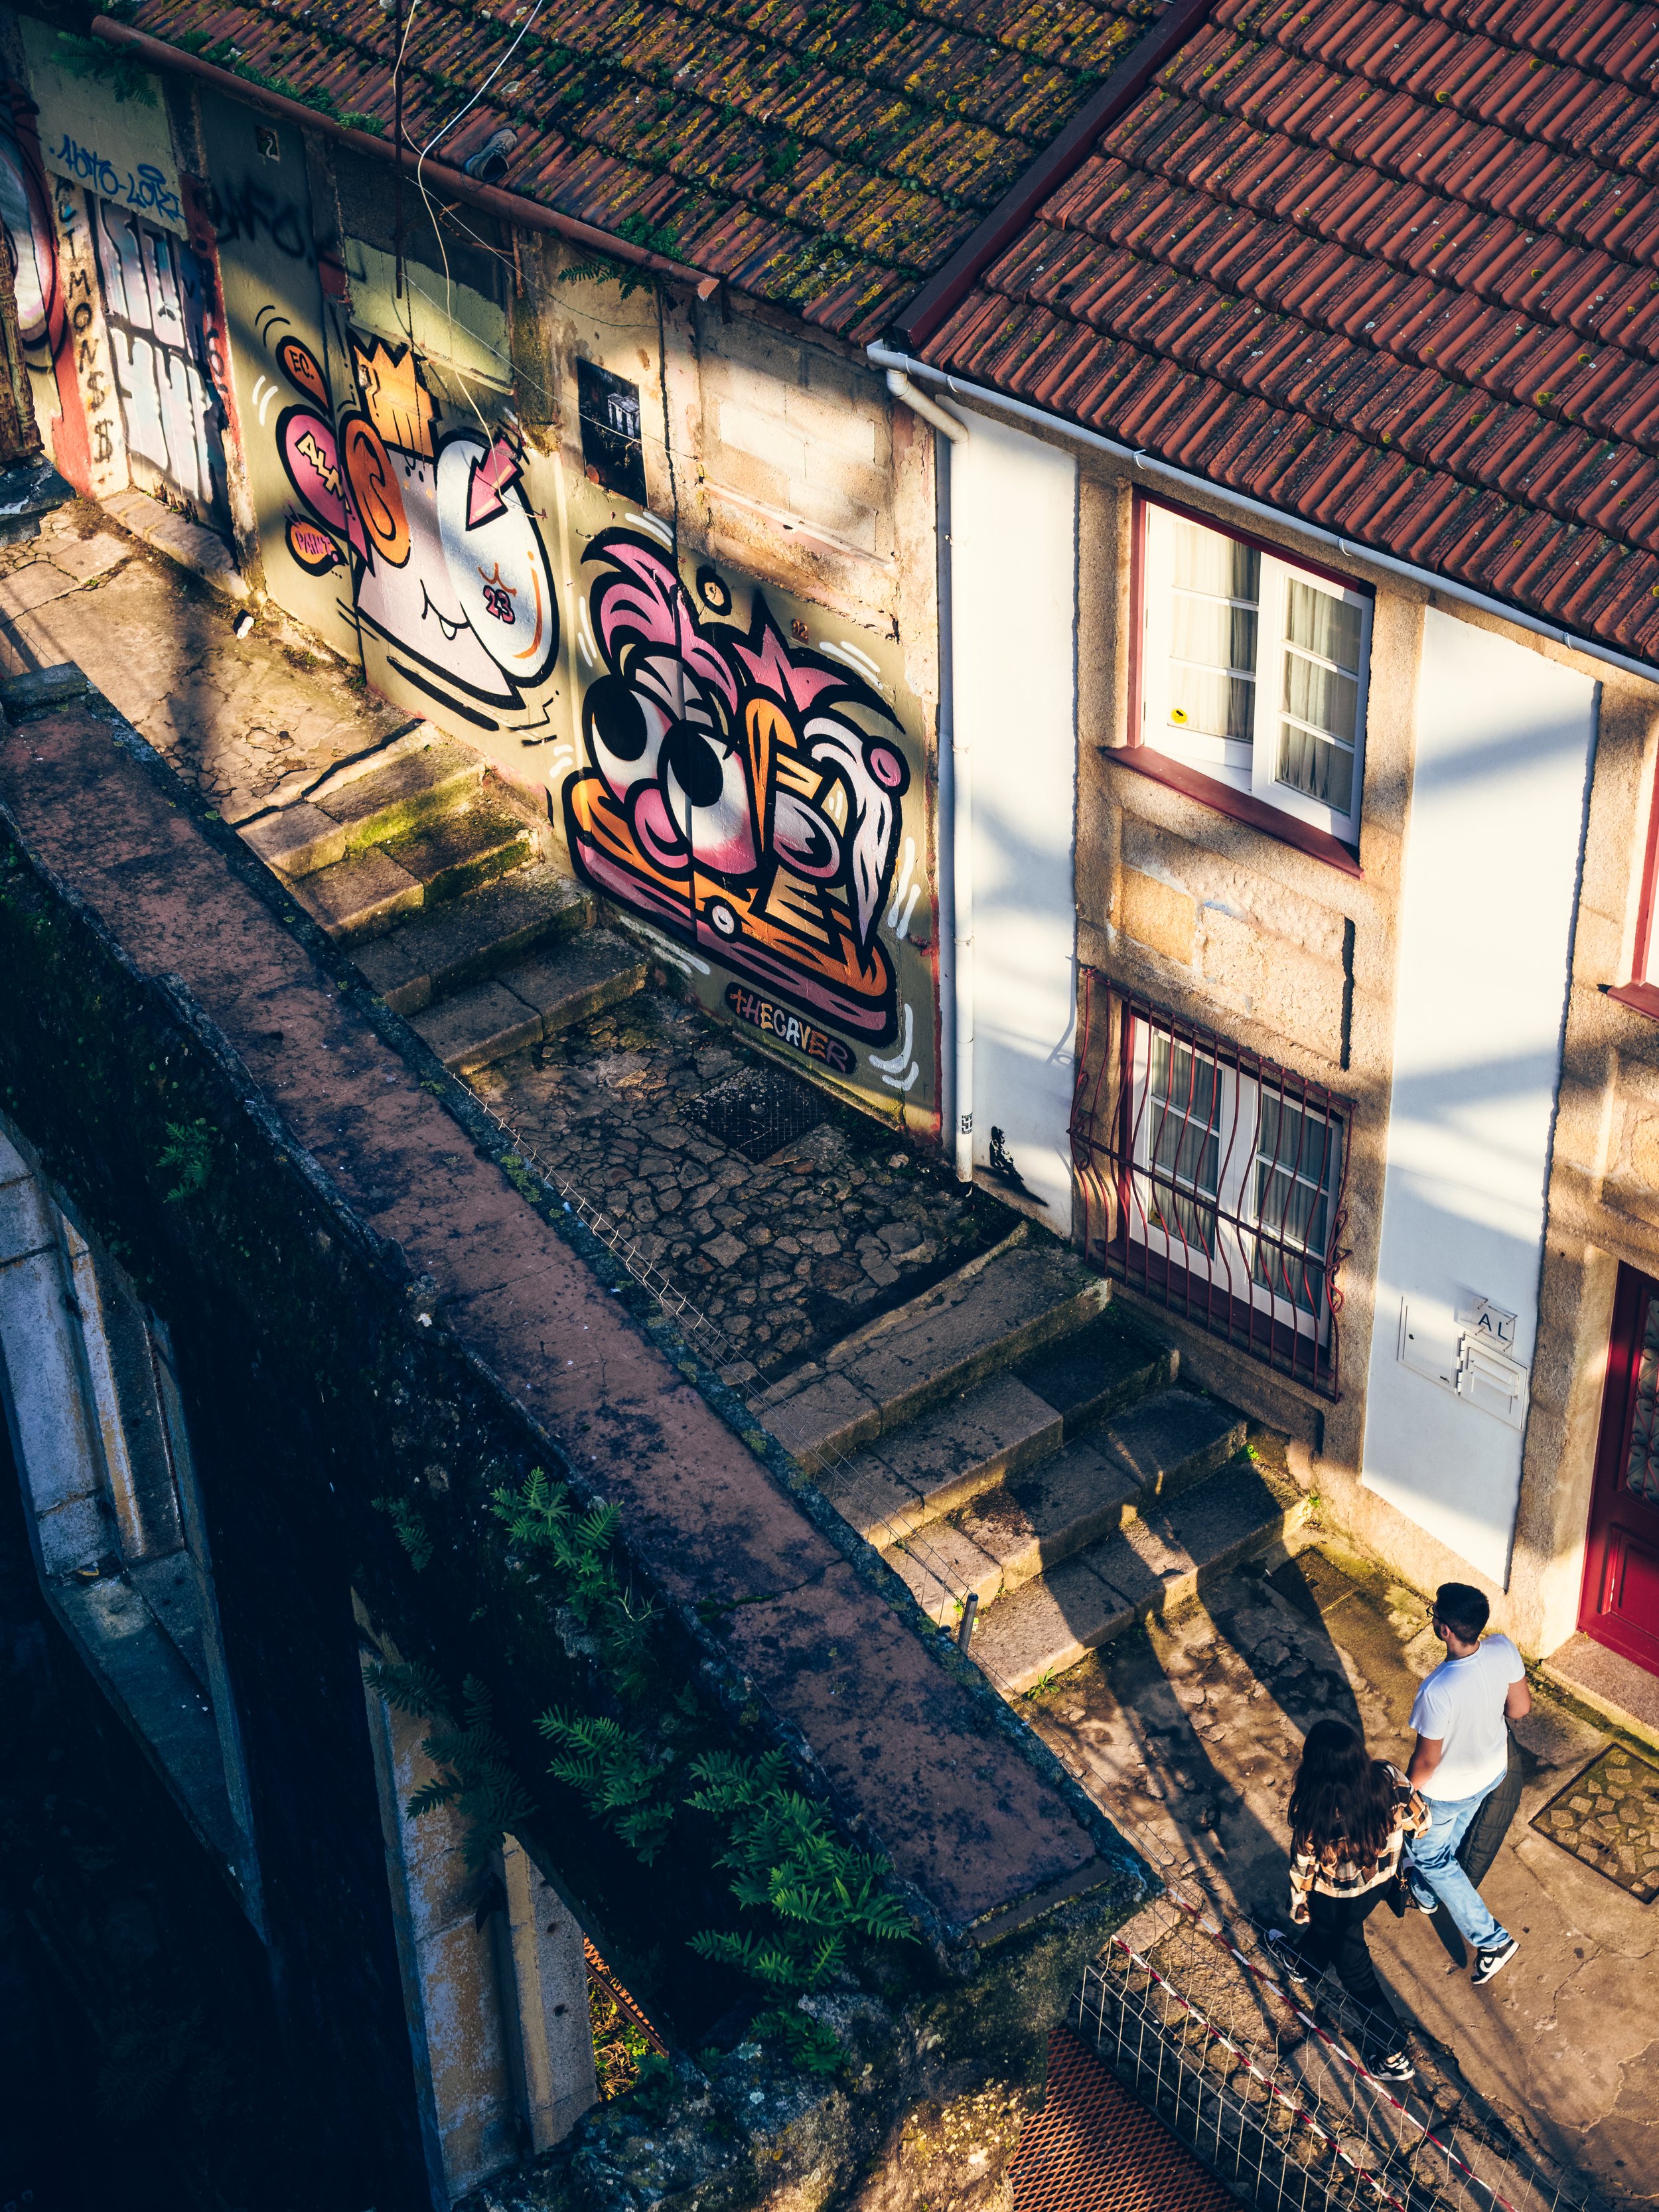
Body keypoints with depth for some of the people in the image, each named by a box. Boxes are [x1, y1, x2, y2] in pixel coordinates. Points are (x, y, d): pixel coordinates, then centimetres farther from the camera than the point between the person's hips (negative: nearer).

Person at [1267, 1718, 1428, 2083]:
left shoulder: (1312, 1816, -39)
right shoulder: (1389, 1778, -30)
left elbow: (1303, 1870, -20)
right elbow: (1420, 1820, -10)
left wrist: (1298, 1908, 1)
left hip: (1340, 1900, -5)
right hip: (1381, 1881, 5)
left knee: (1355, 1969, 22)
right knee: (1328, 1925, 36)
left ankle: (1394, 2056, 37)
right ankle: (1303, 1961, 68)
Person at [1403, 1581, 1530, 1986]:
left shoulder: (1438, 1692, -43)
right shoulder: (1503, 1650, -27)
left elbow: (1427, 1761, -27)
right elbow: (1520, 1708, -7)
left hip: (1445, 1791, -6)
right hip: (1492, 1771, 6)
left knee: (1431, 1856, 24)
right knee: (1448, 1841, 34)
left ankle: (1492, 1939, 29)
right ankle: (1424, 1893, 62)